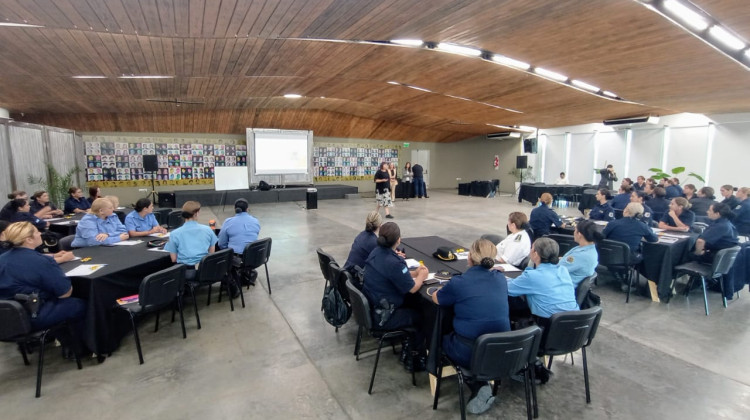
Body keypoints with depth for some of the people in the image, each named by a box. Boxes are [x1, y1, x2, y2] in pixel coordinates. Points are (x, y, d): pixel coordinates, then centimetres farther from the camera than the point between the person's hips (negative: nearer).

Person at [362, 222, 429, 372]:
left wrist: (415, 272, 9)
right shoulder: (394, 262, -29)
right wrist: (422, 275, 3)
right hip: (381, 317, -8)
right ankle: (413, 358, 28)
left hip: (370, 307, 8)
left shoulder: (376, 252, -2)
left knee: (413, 305, 22)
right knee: (422, 316, 12)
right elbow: (412, 288, -17)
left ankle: (408, 347, 33)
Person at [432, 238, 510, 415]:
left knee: (443, 338, 26)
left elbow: (436, 298, 6)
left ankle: (479, 387, 9)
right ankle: (482, 386, 17)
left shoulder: (459, 282, -13)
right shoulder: (501, 278, 1)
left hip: (470, 353, -5)